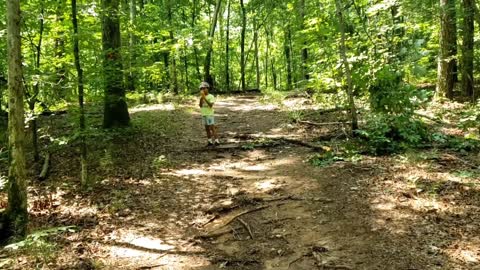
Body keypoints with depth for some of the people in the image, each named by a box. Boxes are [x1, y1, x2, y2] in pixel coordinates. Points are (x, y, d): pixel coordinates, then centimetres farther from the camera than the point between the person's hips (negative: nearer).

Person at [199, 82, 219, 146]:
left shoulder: (211, 96, -8)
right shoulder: (201, 97, 9)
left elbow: (211, 105, -19)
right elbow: (200, 106, 2)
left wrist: (205, 98, -22)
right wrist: (201, 98, -9)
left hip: (210, 114, -6)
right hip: (204, 114, 6)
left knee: (212, 127, -9)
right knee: (207, 128, 8)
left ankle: (216, 140, -7)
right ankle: (210, 141, 14)